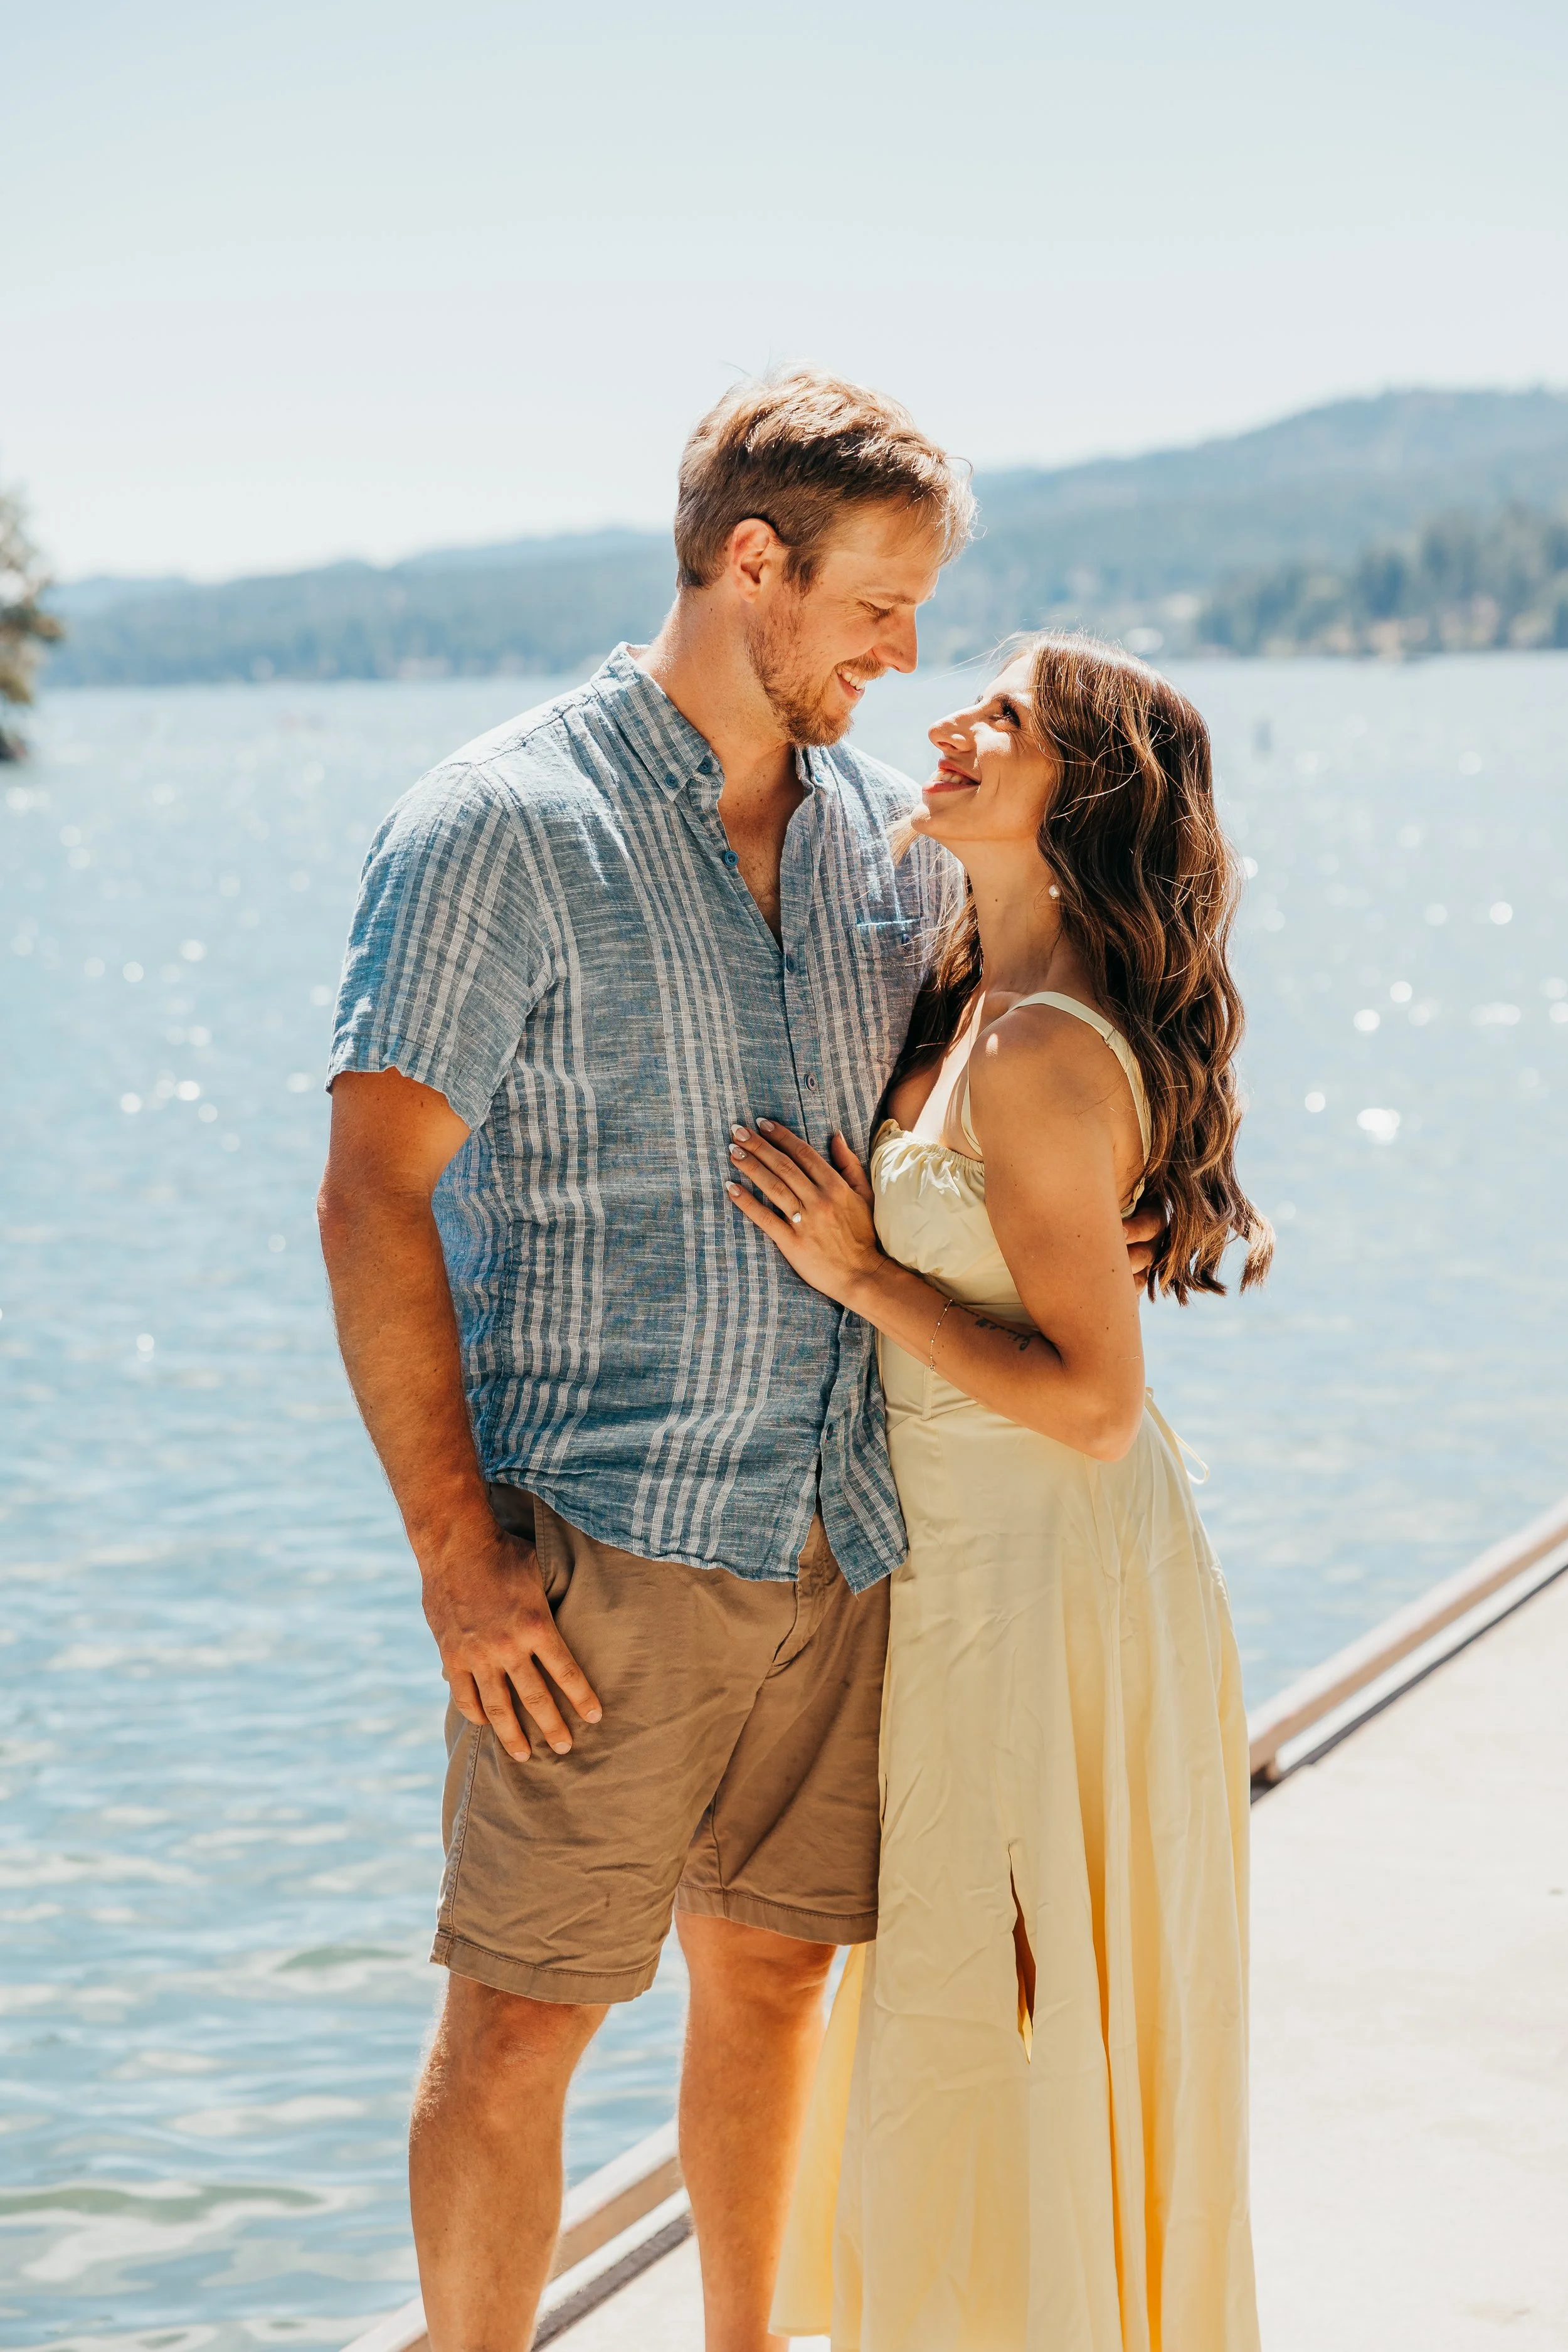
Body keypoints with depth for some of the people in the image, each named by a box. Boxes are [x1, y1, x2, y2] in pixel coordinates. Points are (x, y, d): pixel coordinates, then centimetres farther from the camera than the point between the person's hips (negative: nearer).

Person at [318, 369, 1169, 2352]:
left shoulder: (877, 830, 9)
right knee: (522, 2019, -1)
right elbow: (373, 1201, -13)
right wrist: (455, 1554, -17)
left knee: (769, 1976, 16)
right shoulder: (499, 828, -11)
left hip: (839, 1523, 6)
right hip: (602, 1537, -6)